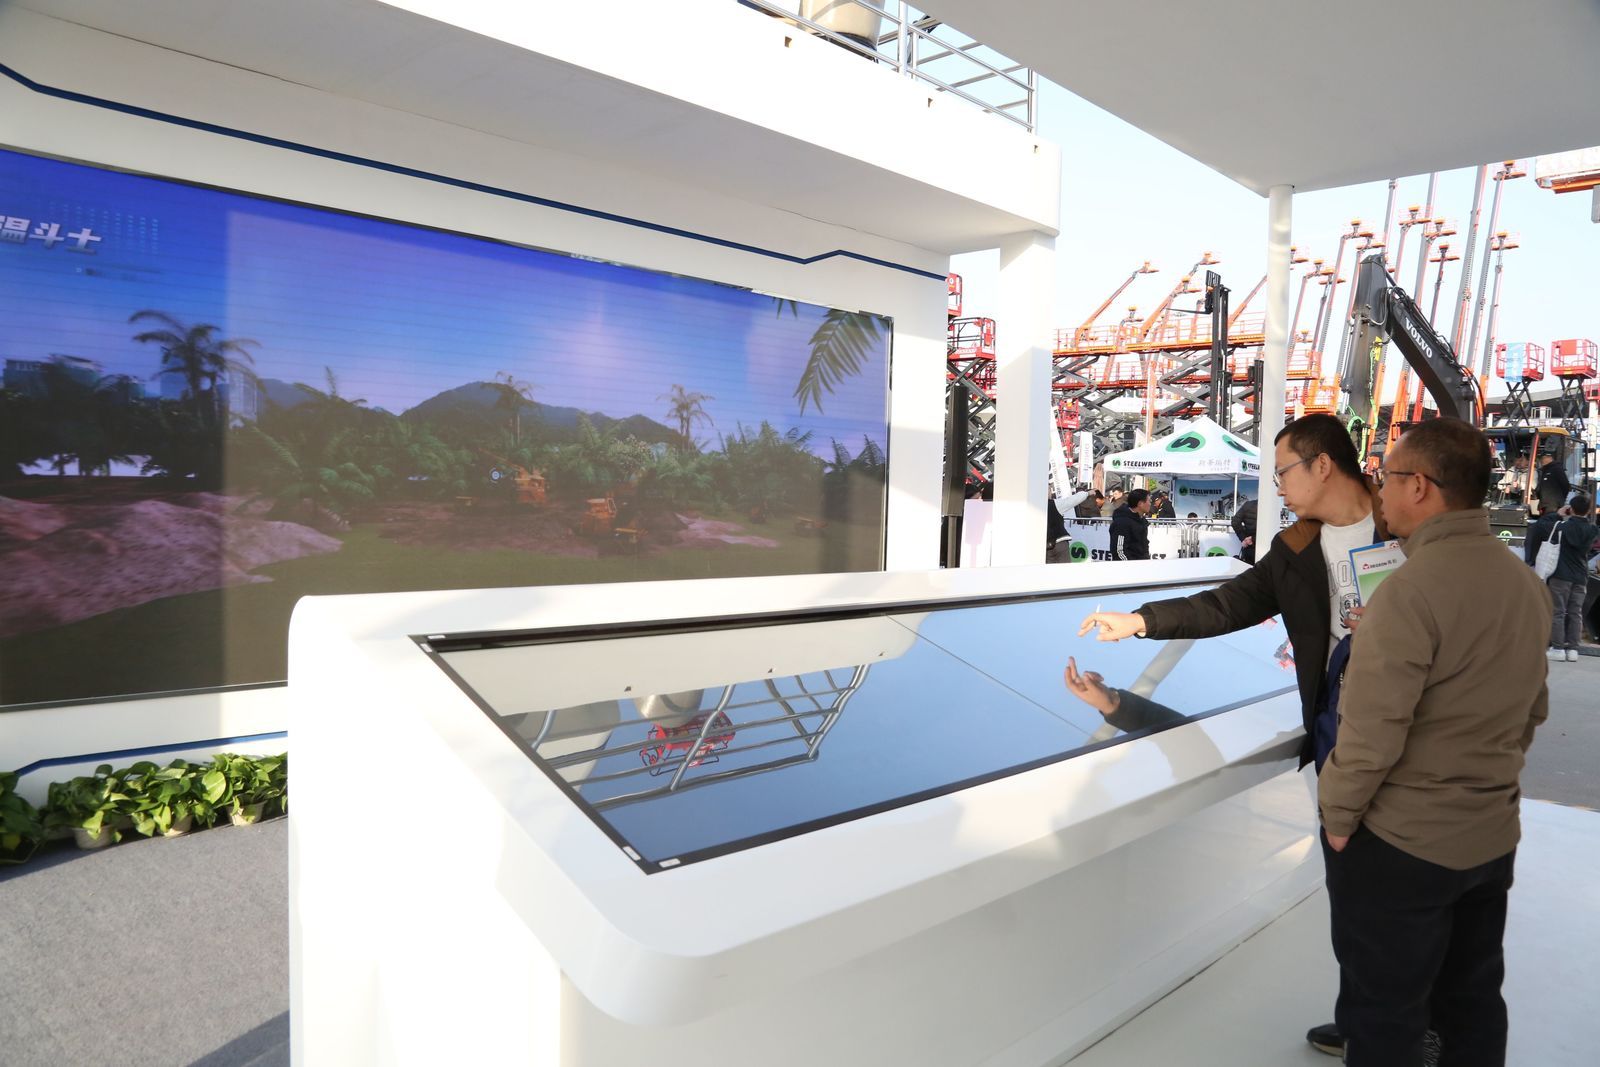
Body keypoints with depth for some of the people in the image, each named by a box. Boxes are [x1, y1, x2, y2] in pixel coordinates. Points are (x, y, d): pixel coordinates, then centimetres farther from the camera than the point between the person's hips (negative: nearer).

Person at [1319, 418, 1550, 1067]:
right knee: (1473, 1002, 21)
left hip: (1400, 843, -7)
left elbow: (1371, 732, -24)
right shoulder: (1526, 582, 2)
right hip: (1493, 835, 8)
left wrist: (1337, 817, -10)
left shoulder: (1410, 589, -23)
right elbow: (1531, 710, 12)